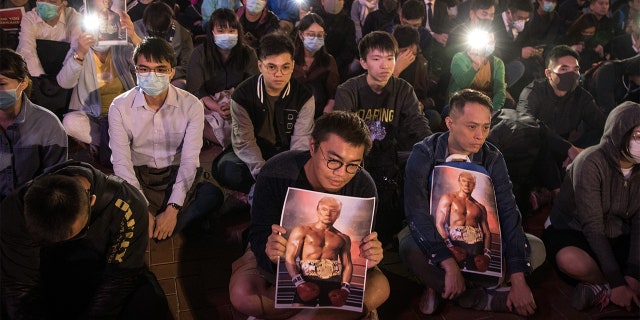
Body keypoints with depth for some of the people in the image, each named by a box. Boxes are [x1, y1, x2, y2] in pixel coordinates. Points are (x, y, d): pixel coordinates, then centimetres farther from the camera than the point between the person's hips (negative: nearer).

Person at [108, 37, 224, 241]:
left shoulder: (191, 106, -8)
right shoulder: (120, 107, -7)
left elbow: (189, 161, -13)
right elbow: (121, 162, -12)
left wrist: (172, 209, -25)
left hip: (177, 176, 0)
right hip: (137, 177, 1)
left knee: (213, 195, -30)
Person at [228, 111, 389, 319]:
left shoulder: (363, 186, -22)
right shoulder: (276, 174, -29)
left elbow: (362, 242, -14)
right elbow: (259, 235, -25)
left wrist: (368, 257, -40)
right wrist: (270, 252, -51)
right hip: (281, 248, -1)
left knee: (378, 288, -26)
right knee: (242, 295, -31)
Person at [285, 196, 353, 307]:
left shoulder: (343, 238, 18)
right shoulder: (301, 231, 8)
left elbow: (347, 265, 16)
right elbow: (289, 258, 0)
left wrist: (345, 288, -1)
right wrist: (299, 282, -14)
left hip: (333, 283, 3)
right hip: (308, 281, -3)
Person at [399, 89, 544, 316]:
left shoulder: (492, 158, -6)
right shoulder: (424, 154, -16)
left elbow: (508, 212, -12)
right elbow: (417, 213, -25)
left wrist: (518, 280, -22)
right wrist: (449, 265, -36)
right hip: (433, 236, -3)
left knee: (536, 249, -15)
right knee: (410, 248, -37)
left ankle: (441, 288, -18)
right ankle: (480, 297, -16)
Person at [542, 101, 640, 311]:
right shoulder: (591, 162, -22)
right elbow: (592, 226, -24)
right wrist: (617, 281, -26)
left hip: (617, 238, 5)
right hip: (571, 230, -5)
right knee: (571, 260, -39)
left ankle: (602, 288, -12)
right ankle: (609, 286, -11)